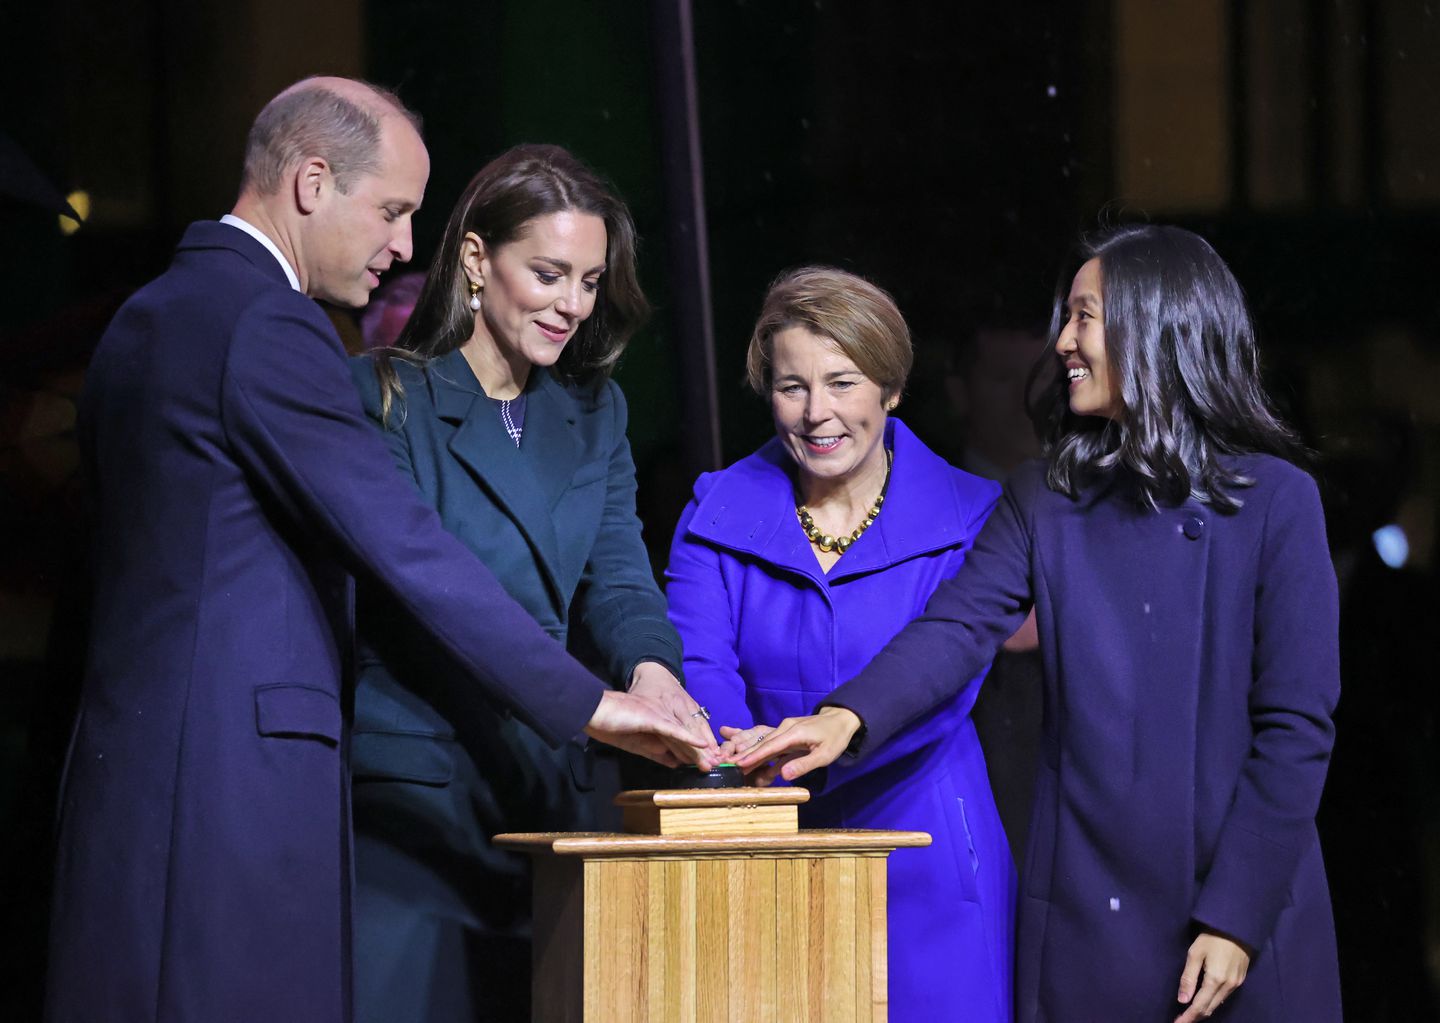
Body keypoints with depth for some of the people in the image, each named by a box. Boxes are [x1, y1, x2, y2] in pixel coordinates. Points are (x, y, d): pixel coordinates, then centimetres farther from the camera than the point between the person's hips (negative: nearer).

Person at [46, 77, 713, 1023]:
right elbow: (407, 550, -16)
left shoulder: (146, 319, 18)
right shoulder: (269, 326, -12)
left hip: (132, 761, 10)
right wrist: (586, 703, -13)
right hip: (237, 777, -10)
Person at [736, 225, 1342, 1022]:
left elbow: (1297, 724, -6)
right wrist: (850, 717, -24)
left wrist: (1238, 918, -11)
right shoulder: (1043, 500, 9)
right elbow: (956, 629, -5)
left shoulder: (1273, 499, -3)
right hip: (1081, 921, 3)